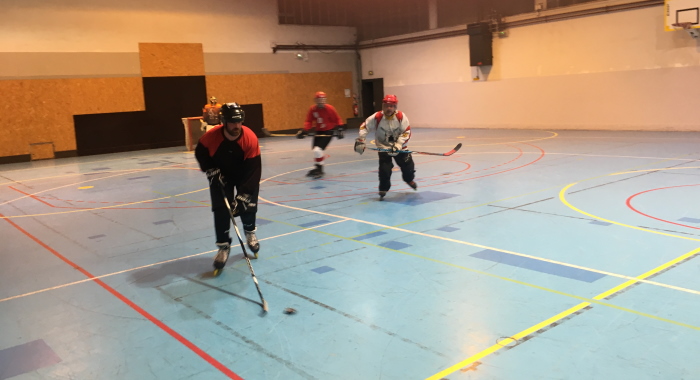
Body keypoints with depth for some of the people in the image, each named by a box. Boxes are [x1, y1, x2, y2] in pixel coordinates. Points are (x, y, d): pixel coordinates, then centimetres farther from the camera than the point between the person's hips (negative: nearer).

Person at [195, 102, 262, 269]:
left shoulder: (250, 138, -31)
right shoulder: (211, 137, -28)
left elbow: (253, 169, -32)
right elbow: (200, 154, -5)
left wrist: (243, 195, -37)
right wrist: (211, 170, -18)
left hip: (244, 174, 0)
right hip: (220, 175, 0)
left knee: (248, 204, -5)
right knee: (220, 210, -10)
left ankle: (250, 232, 27)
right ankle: (223, 246, 3)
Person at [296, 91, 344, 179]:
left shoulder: (330, 108, -15)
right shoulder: (312, 109, -5)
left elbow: (337, 119, -5)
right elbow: (309, 121, -1)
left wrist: (339, 129, -10)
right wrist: (304, 131, -14)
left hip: (328, 132, -6)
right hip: (318, 132, 6)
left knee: (318, 150, -19)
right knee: (315, 150, 16)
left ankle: (319, 170, -3)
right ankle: (318, 168, 38)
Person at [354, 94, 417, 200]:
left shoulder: (401, 117, -16)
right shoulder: (377, 117, -18)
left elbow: (406, 132, -15)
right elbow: (364, 127, -9)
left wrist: (398, 145, -24)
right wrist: (360, 140, -18)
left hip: (399, 147, 2)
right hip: (383, 147, -2)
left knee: (408, 166, 8)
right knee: (384, 169, -14)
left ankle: (409, 180, 42)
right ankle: (383, 190, 6)